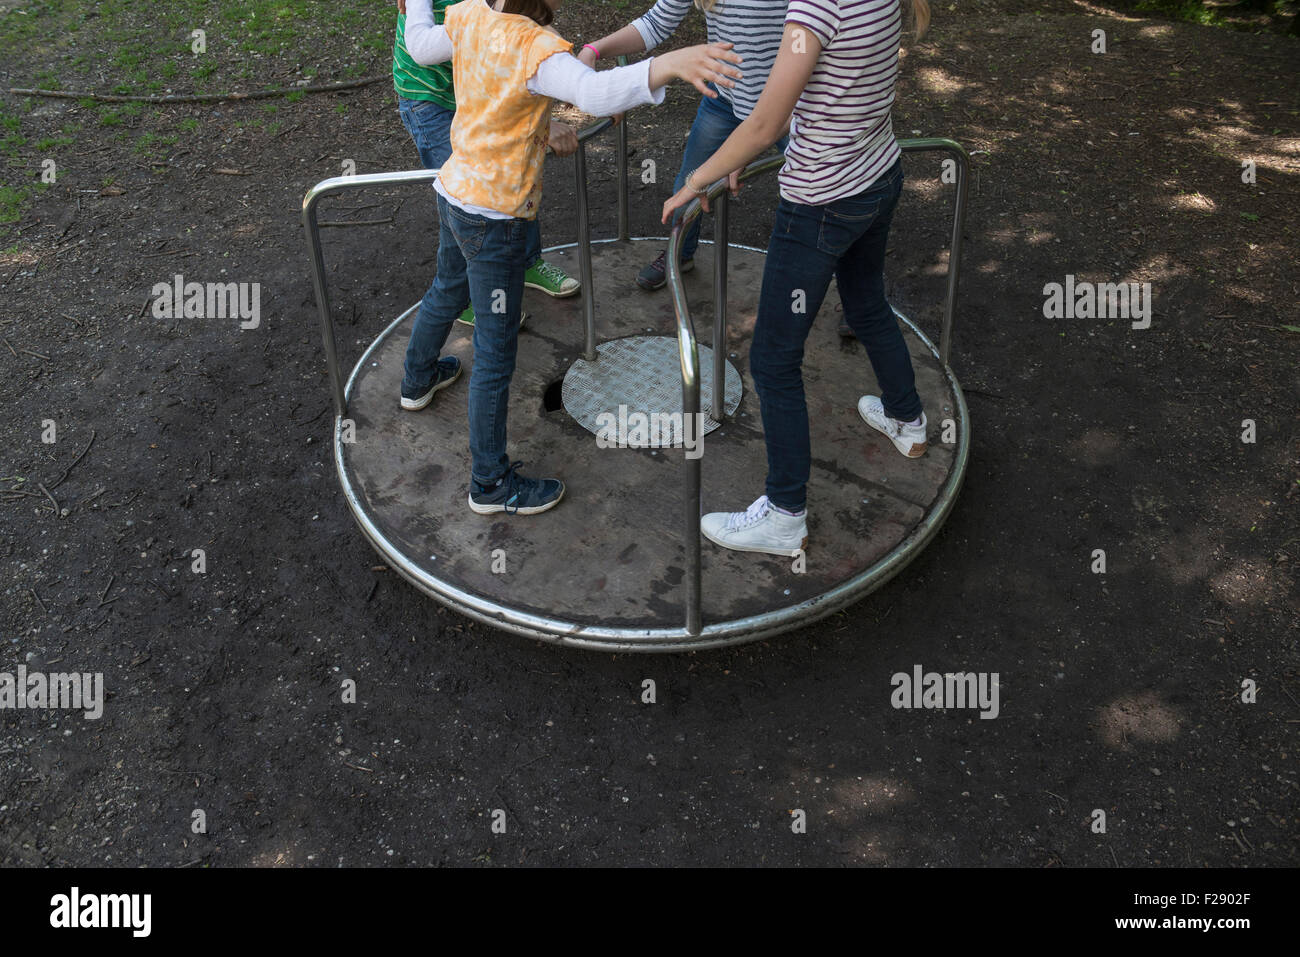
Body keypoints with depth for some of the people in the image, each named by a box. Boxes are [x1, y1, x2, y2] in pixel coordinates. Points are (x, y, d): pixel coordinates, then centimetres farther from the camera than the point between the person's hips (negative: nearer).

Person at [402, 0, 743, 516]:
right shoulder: (536, 48, -29)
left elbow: (420, 46, 15)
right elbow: (595, 93, -48)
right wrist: (670, 63, -61)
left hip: (454, 192, 9)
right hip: (494, 219, -9)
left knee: (447, 292, 36)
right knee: (495, 356, 3)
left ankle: (419, 377, 64)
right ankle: (490, 483, 16)